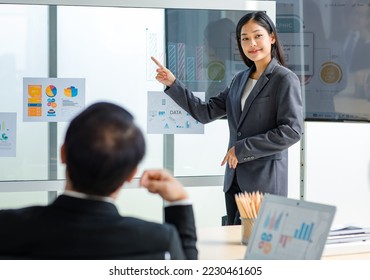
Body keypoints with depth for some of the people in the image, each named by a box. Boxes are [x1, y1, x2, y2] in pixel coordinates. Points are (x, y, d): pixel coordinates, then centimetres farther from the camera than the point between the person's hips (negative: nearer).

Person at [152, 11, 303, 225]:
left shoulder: (286, 79, -6)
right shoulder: (241, 79, 14)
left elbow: (292, 131, -15)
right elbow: (206, 113, 13)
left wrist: (242, 148, -13)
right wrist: (172, 84, 5)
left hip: (265, 181, -7)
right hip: (235, 178, 7)